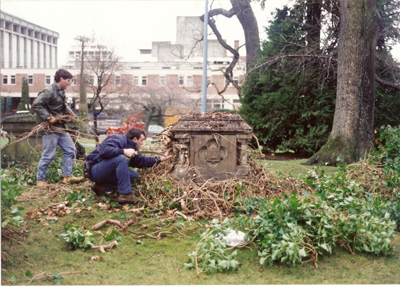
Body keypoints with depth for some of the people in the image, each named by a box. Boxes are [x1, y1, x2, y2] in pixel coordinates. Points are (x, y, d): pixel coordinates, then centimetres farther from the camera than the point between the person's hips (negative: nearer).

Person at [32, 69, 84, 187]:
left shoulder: (61, 92, 12)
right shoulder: (49, 91, -16)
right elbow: (36, 105, -22)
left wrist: (70, 112, 8)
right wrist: (48, 117, -24)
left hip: (60, 128, 10)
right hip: (49, 129, -9)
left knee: (70, 150, 10)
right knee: (48, 154, -6)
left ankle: (67, 176, 16)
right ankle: (40, 180, 6)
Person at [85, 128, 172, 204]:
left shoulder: (129, 145, 13)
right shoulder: (117, 139, -17)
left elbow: (141, 160, 20)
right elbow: (103, 151, -34)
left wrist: (160, 159, 15)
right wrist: (123, 151, -34)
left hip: (105, 173, 10)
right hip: (94, 170, -10)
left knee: (134, 175, 1)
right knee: (120, 158, -32)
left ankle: (102, 187, -1)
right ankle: (125, 195, -30)